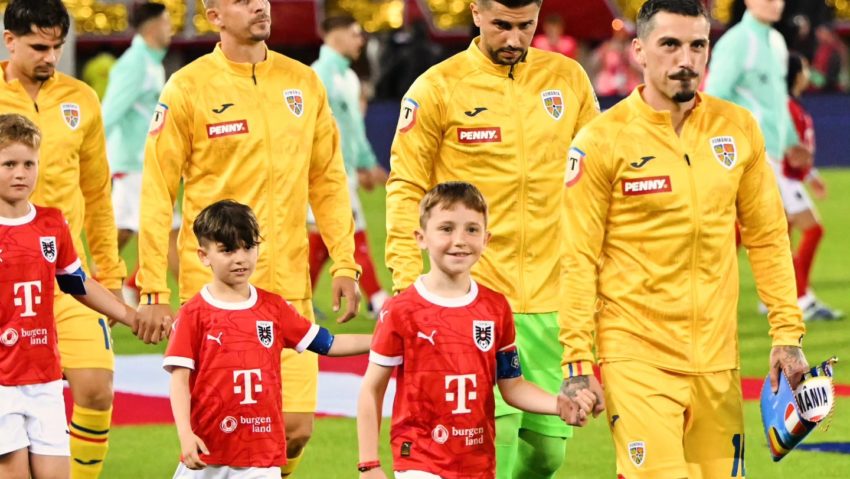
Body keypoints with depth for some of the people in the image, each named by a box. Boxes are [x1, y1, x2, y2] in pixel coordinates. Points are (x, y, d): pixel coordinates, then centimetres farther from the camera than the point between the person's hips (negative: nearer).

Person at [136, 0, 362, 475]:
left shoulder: (304, 83, 10)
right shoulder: (188, 88, -3)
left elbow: (329, 182, 15)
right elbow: (157, 194, -3)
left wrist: (345, 265, 5)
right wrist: (154, 292, -7)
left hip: (290, 286, 4)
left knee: (296, 426, -1)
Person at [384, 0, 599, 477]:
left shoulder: (569, 78, 8)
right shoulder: (437, 89, -2)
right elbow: (406, 188, 0)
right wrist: (407, 282, -7)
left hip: (552, 299, 4)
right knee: (492, 437, -14)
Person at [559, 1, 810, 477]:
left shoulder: (738, 129, 6)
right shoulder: (602, 141, -5)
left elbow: (768, 238, 12)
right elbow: (579, 259, -5)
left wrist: (788, 333, 6)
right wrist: (578, 362, -8)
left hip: (718, 358, 4)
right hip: (637, 358, -4)